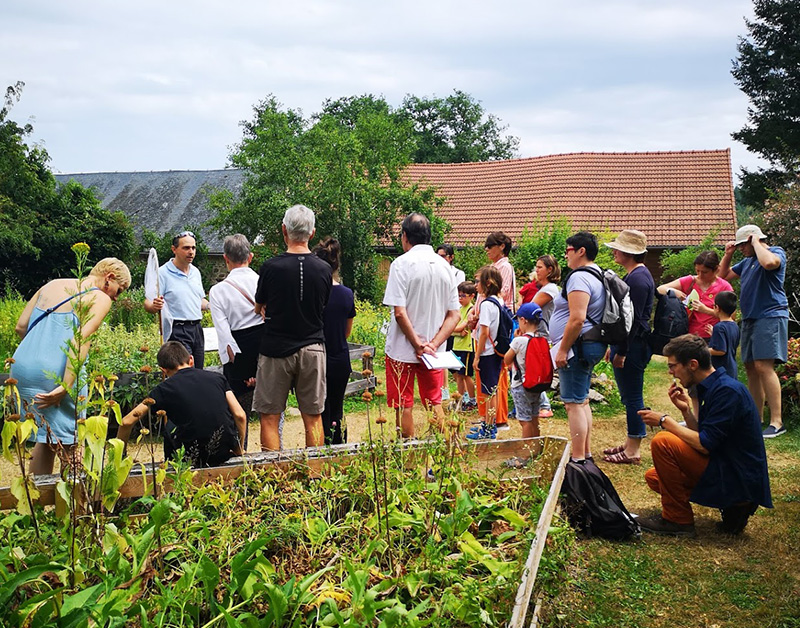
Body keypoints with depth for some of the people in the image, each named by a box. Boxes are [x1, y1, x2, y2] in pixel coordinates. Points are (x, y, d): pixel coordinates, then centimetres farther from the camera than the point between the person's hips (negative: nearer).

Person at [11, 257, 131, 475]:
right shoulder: (100, 299, 0)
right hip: (54, 373, -6)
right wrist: (64, 388, -19)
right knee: (70, 438, 6)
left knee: (46, 436, 18)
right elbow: (82, 339, -15)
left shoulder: (52, 285, 19)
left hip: (20, 367, 6)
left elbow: (21, 327, 15)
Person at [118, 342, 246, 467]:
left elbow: (127, 422, 1)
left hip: (195, 459, -1)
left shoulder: (164, 389, 3)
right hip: (227, 453, 2)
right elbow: (240, 416, 2)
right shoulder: (217, 377, 9)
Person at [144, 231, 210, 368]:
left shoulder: (195, 272, 15)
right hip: (177, 332, -7)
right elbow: (148, 304, -11)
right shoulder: (163, 273, -7)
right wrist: (155, 306, -33)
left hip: (197, 329, 7)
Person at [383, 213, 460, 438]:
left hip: (402, 350, -5)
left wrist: (418, 345, -14)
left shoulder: (402, 263, -12)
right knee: (435, 404, 16)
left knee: (403, 407, 6)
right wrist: (433, 344, -6)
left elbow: (400, 312, -19)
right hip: (433, 351, 5)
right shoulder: (444, 266, 5)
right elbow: (454, 315, 2)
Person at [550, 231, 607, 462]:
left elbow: (577, 319, -25)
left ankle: (578, 459, -7)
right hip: (592, 345, 11)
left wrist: (562, 349, -20)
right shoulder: (597, 275, 17)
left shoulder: (580, 277, -16)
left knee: (574, 403, -8)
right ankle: (586, 454, 24)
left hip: (578, 347, -11)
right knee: (582, 401, 17)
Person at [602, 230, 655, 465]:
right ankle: (630, 444, 26)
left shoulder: (638, 278, -18)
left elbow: (634, 319, -22)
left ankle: (633, 452, 3)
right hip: (628, 344, 11)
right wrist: (614, 346, 22)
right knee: (630, 397, 16)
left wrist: (621, 352, -20)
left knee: (632, 397, -4)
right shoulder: (635, 275, 15)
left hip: (634, 346, -11)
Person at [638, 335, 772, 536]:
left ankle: (678, 520, -8)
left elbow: (704, 444, -24)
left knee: (662, 442, -21)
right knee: (654, 477, 15)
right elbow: (701, 438, 12)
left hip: (738, 479, -10)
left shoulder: (728, 391, -21)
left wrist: (664, 421, -15)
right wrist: (685, 410, -2)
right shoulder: (712, 387, 10)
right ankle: (734, 507, 9)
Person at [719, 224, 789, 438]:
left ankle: (777, 422, -17)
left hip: (769, 317, -9)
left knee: (763, 366, -17)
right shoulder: (748, 261, 20)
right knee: (751, 367, 8)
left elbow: (768, 262, -29)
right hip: (750, 318, 9)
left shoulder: (776, 252, -4)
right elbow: (724, 275, 30)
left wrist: (756, 242, -14)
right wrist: (728, 253, 16)